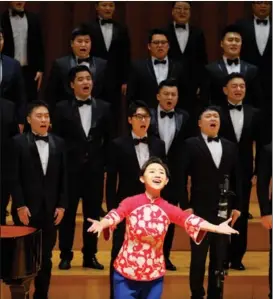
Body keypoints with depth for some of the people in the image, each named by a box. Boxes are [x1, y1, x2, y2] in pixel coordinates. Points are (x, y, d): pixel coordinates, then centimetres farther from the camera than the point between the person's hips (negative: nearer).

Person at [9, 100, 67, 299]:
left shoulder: (58, 143, 9)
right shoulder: (18, 142, -1)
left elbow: (63, 177, 8)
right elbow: (14, 177, -6)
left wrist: (62, 205, 2)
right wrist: (20, 206, -12)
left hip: (50, 209, 3)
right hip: (27, 209, -3)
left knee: (46, 257, 8)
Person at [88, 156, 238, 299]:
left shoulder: (168, 209, 0)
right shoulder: (130, 202, -6)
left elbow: (189, 219, -12)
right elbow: (117, 214, -23)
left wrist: (216, 228, -27)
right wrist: (102, 224, -46)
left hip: (154, 275, 2)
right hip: (125, 273, -2)